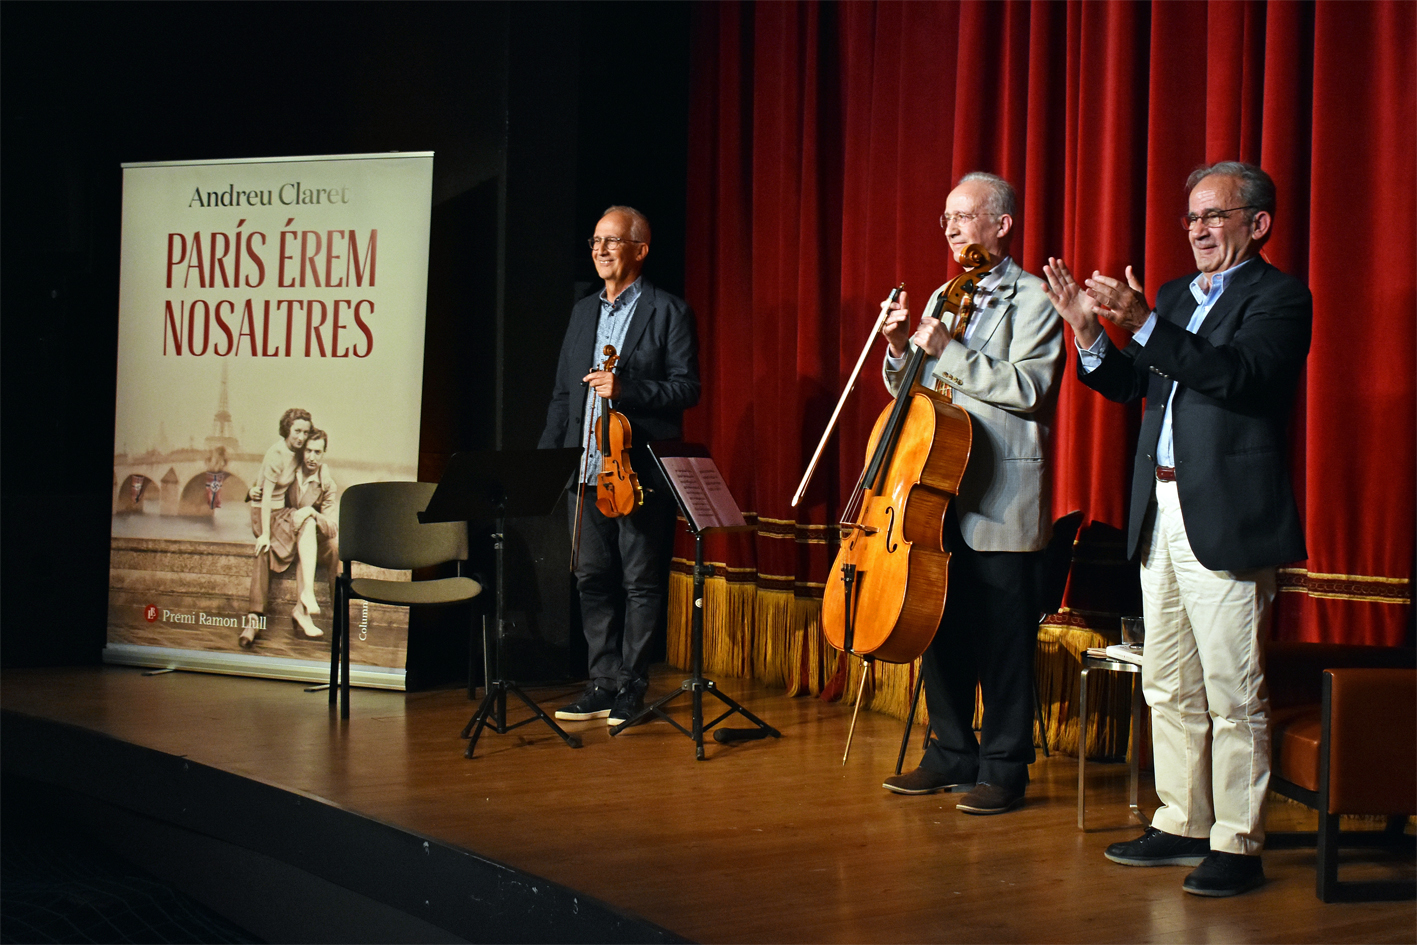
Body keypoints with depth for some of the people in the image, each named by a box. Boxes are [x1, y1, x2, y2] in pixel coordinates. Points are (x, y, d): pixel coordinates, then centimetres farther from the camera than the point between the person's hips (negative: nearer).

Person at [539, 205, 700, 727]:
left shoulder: (669, 312, -2)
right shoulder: (583, 312, 17)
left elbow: (686, 388, -9)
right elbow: (563, 394, 20)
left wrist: (624, 388, -21)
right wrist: (547, 457, 11)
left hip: (643, 473, -6)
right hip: (588, 469, 6)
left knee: (642, 582, 0)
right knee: (593, 579, 9)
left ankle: (632, 690, 7)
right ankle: (603, 684, 17)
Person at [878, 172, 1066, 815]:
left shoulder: (1034, 299, -3)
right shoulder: (946, 301, 18)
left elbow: (1028, 387, -17)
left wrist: (948, 352, -17)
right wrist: (901, 348, 1)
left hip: (1002, 501, -7)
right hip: (937, 495, 7)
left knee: (1003, 641, -2)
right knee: (942, 630, 11)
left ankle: (1004, 770, 7)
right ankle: (950, 755, 23)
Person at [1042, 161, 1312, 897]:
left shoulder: (1277, 297, -5)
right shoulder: (1175, 296, 18)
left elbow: (1240, 374, -22)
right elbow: (1131, 386, 16)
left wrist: (1144, 323, -28)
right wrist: (1091, 333, 0)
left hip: (1227, 520, -8)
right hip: (1161, 514, 8)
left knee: (1233, 694, -3)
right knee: (1169, 689, 14)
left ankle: (1237, 845, 4)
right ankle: (1182, 824, 25)